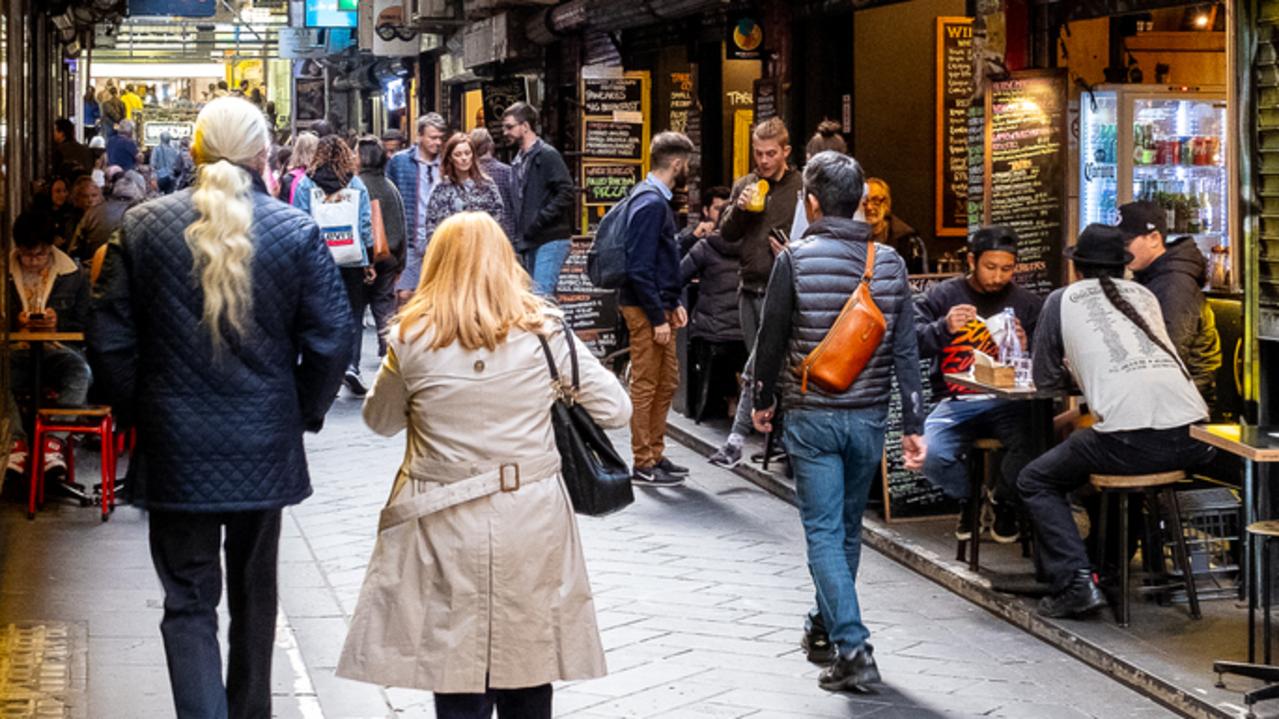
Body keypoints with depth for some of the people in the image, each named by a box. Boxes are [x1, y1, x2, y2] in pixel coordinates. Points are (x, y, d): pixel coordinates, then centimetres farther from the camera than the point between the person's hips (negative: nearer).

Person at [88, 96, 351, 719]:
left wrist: (138, 412, 10)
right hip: (264, 446, 1)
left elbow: (110, 342, -3)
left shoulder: (142, 228, -5)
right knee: (253, 590, 19)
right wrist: (305, 412, 9)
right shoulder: (297, 231, -7)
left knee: (189, 601, 5)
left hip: (176, 450, -1)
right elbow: (330, 340, -6)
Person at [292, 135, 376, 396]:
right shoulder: (356, 184, 0)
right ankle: (351, 365, -10)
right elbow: (366, 225, 1)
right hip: (353, 260, 0)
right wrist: (370, 262, 7)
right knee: (354, 314, 7)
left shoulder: (305, 184, -2)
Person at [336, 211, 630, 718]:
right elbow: (615, 409, 0)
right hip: (532, 526, 1)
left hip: (446, 531, -1)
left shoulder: (412, 338, -4)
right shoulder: (543, 329, -3)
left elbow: (380, 421, 10)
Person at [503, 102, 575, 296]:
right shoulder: (519, 160, 17)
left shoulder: (547, 155, -8)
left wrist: (539, 219, -18)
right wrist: (518, 236, 11)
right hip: (529, 242, 9)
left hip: (550, 240, -9)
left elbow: (567, 194, -16)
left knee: (541, 294, -16)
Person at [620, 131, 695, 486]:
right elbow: (639, 268, -23)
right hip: (645, 309, -10)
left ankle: (656, 454, 25)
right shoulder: (651, 204, -18)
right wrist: (658, 318, -21)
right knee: (646, 384, -3)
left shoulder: (656, 199, 14)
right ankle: (644, 465, 3)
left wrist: (674, 303, 17)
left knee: (667, 381, 16)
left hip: (659, 304, 10)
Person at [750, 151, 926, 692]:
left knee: (824, 531, -1)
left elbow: (771, 337, -4)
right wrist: (913, 425, 2)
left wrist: (763, 399, 12)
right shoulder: (889, 262, 0)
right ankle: (827, 625, 35)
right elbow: (906, 349, -1)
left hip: (811, 416, -4)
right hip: (868, 416, 4)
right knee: (848, 527, 18)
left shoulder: (796, 259, -10)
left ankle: (852, 648, -11)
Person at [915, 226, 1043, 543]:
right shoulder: (941, 297, 7)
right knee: (931, 456, -29)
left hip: (1007, 401, 0)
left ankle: (1004, 501, 5)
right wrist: (944, 328, -23)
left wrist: (1025, 350, -15)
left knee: (1031, 442, -32)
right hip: (955, 402, 0)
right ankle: (967, 498, 11)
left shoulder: (1028, 303, 12)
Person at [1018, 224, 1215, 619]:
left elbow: (1045, 379, 20)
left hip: (1129, 435, -5)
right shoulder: (1144, 295, 23)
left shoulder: (1062, 300, 13)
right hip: (1192, 438, 5)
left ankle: (1075, 582, 1)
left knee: (1036, 481, 16)